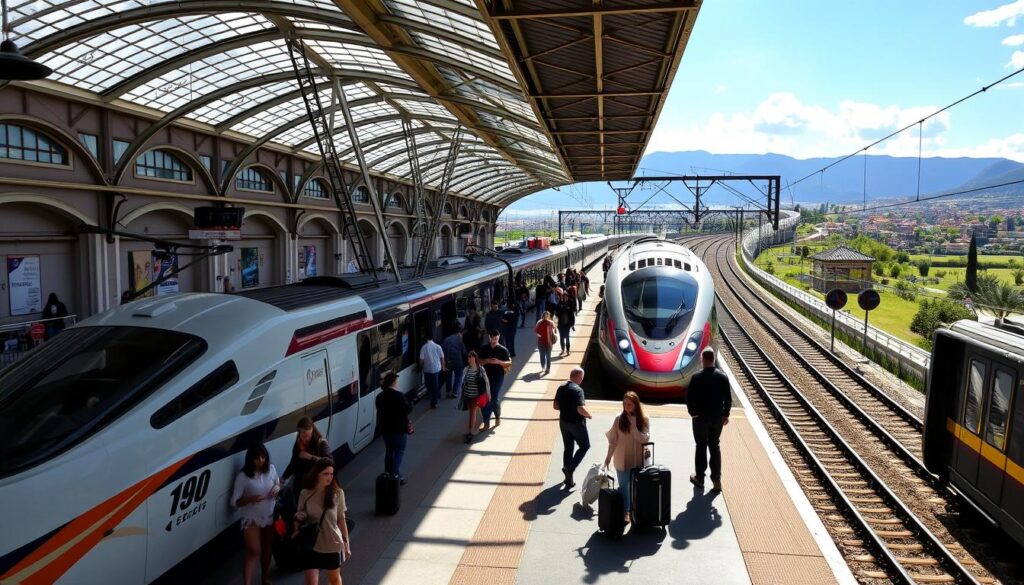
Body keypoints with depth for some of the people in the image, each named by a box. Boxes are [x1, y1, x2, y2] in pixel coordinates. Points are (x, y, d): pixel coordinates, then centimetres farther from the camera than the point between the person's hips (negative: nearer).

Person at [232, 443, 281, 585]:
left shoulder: (271, 469, -7)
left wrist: (277, 488, -13)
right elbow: (234, 502, -15)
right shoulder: (243, 476, -19)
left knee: (267, 548, 18)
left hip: (269, 516, 4)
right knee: (253, 551, -12)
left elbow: (278, 483, 11)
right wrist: (251, 499, -32)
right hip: (251, 519, -4)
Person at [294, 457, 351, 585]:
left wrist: (346, 543, 2)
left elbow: (341, 519, -1)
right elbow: (299, 518, 4)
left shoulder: (337, 493, -10)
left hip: (333, 544, 0)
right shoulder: (305, 494, -8)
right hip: (311, 545, 0)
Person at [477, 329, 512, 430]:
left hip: (498, 377, -2)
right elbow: (478, 362, 6)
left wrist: (498, 362, -17)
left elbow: (509, 363, -1)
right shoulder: (483, 349, 4)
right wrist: (486, 361, -14)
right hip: (486, 377, 2)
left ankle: (498, 416, 22)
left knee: (495, 399, -7)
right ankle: (486, 422, 9)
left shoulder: (503, 350, -2)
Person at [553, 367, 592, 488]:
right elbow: (581, 409, -29)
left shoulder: (561, 388, 0)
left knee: (568, 449, 16)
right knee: (585, 446, 14)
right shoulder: (577, 390, -22)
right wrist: (589, 415, -10)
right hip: (576, 423, -7)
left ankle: (569, 479, 21)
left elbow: (555, 405, 5)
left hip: (563, 422, 7)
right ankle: (569, 468, 1)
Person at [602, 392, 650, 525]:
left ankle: (634, 510, 33)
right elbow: (613, 440, -3)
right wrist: (608, 457, 0)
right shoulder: (619, 419, -9)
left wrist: (633, 425, -25)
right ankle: (625, 512, 20)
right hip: (622, 460, 0)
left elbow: (644, 439, -17)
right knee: (624, 486, 8)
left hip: (637, 460, 0)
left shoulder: (644, 420, -10)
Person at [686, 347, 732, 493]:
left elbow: (689, 398, -13)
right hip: (718, 417, 3)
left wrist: (692, 412, 2)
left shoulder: (697, 377, -16)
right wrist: (725, 414, 9)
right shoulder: (723, 377, -6)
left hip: (701, 417, -2)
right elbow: (728, 398, -3)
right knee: (714, 446, 14)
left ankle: (700, 478, 21)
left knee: (701, 447, 11)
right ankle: (716, 480, 13)